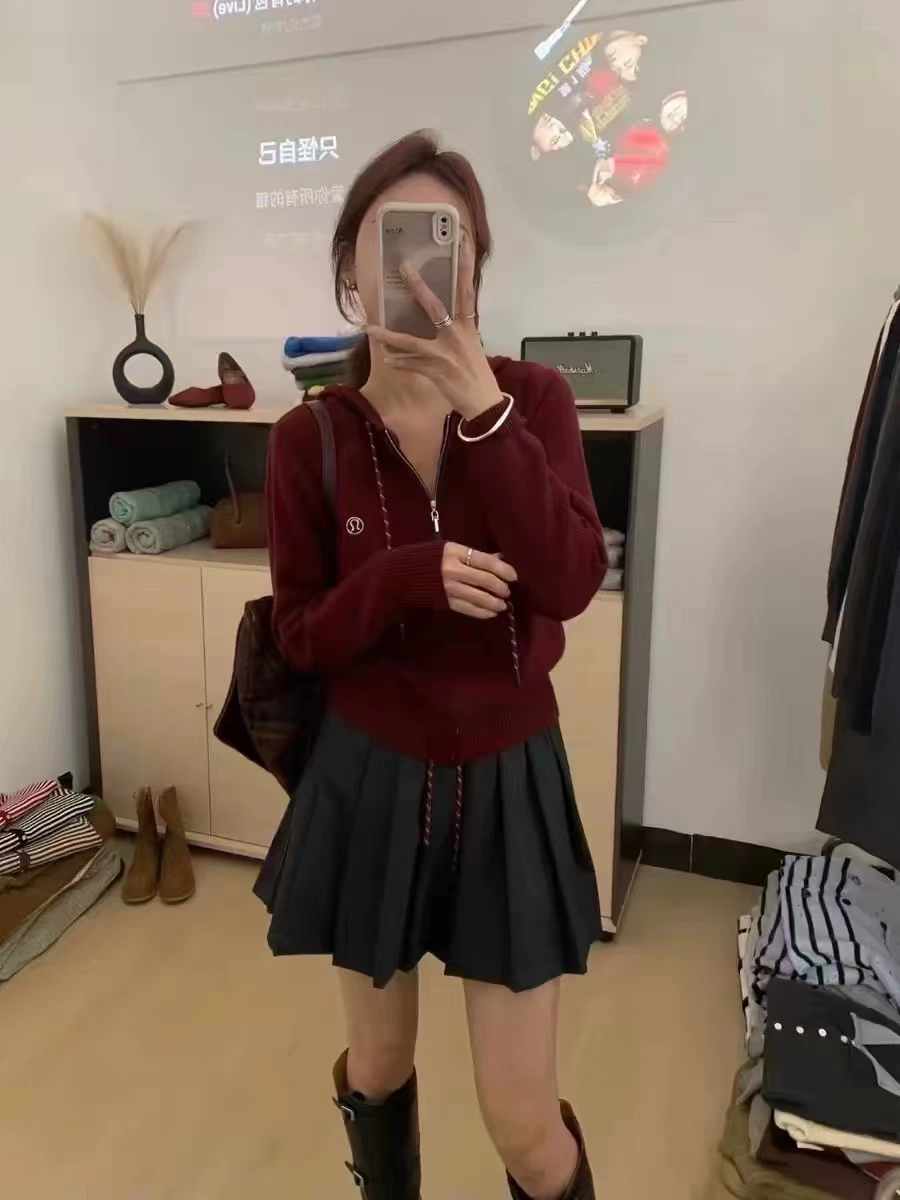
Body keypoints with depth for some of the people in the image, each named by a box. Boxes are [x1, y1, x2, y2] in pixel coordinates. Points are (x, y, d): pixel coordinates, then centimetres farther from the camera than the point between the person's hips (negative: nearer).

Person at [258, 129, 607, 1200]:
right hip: (369, 782, 1)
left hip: (509, 782, 0)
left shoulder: (533, 397, -6)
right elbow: (299, 636, -5)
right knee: (379, 1068, 23)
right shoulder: (309, 439, -7)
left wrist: (480, 404, -27)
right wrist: (413, 576, -24)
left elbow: (570, 583, -19)